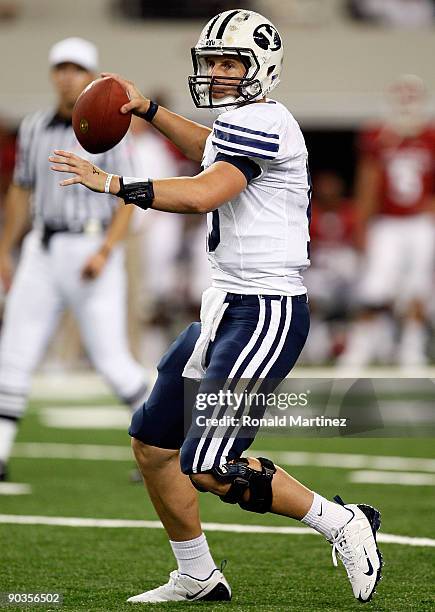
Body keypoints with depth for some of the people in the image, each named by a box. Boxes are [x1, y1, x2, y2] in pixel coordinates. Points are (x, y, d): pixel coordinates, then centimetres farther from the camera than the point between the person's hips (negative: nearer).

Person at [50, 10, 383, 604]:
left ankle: (342, 523, -2)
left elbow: (205, 193, -28)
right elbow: (214, 150, 39)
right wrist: (148, 109, 44)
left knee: (209, 467, -17)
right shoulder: (243, 124, 14)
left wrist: (112, 183, -22)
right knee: (152, 443, 13)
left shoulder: (259, 121, -15)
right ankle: (197, 577, 25)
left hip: (265, 314, -10)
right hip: (228, 307, 10)